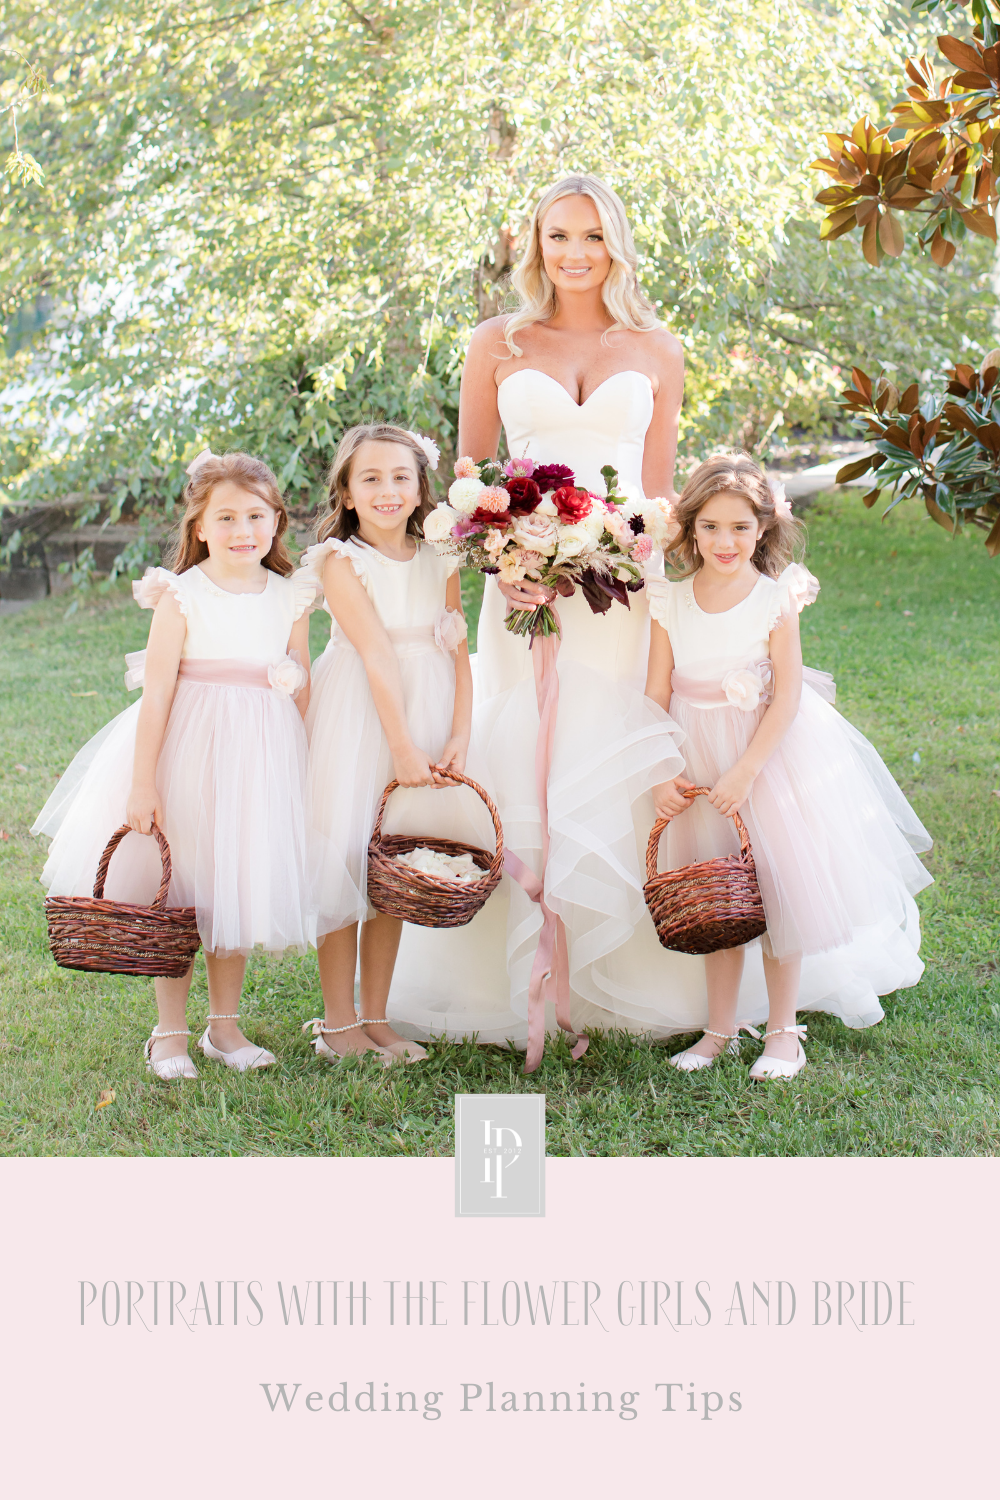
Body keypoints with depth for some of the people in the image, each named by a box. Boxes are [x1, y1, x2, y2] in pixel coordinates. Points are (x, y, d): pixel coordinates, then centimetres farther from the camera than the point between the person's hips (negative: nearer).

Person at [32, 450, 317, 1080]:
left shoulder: (291, 599, 2)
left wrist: (314, 769, 6)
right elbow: (156, 694, -11)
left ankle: (225, 1026, 27)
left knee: (237, 891, 12)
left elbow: (304, 692, 8)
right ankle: (171, 1033, 19)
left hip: (261, 757, 3)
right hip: (189, 754, -3)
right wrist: (142, 783, -13)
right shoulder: (182, 597, -9)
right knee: (175, 893, 6)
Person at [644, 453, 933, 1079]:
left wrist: (745, 771, -21)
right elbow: (657, 694, -3)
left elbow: (787, 695, -14)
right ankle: (721, 1027, 23)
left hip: (772, 752, -3)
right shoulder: (670, 603, -4)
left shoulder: (775, 598, -11)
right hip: (701, 761, 3)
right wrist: (663, 775, -11)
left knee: (779, 886, 3)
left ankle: (784, 1030, 18)